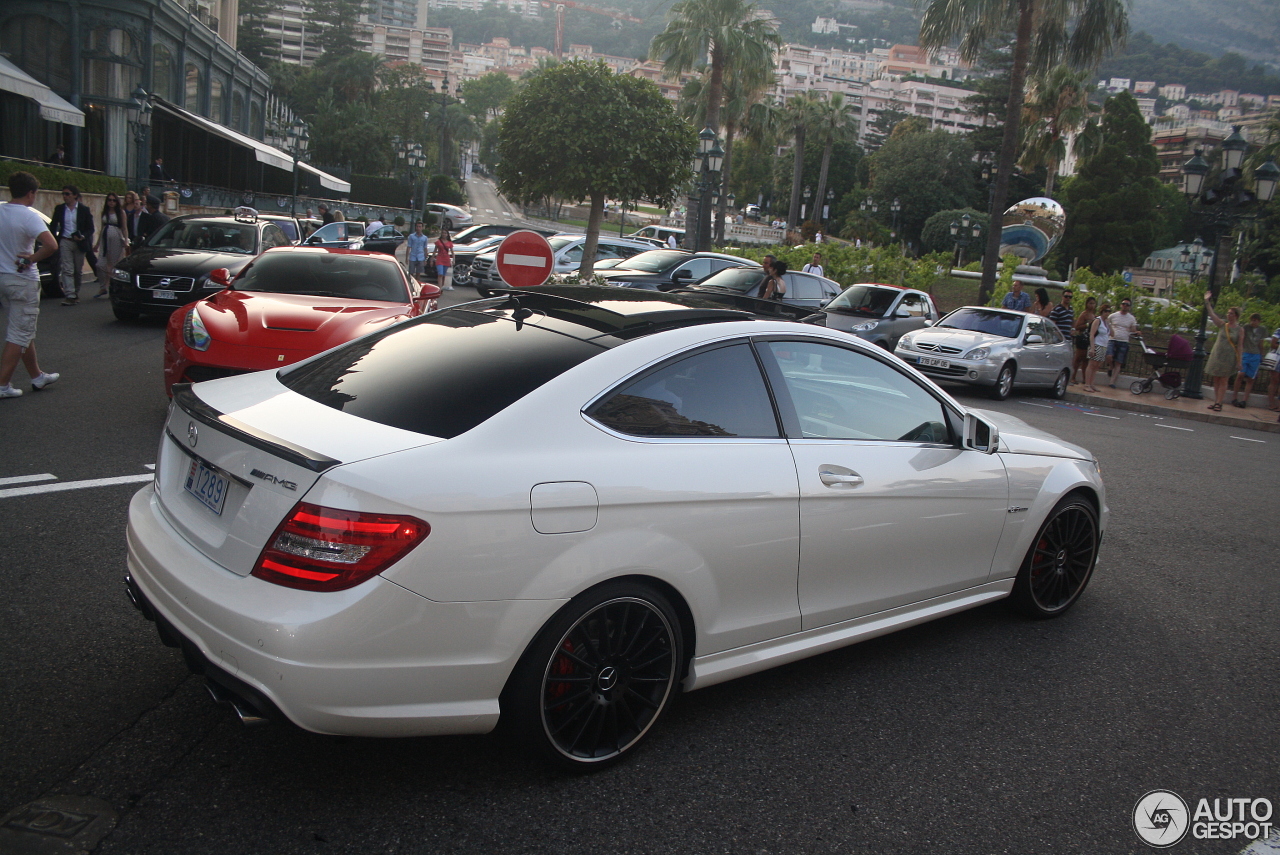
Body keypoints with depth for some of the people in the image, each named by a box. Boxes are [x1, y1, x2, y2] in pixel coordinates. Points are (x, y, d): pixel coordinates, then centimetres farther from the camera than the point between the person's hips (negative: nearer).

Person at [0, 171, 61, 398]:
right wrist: (32, 258, -17)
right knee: (19, 335, 0)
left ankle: (38, 376, 28)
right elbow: (51, 245, -32)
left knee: (23, 332, 18)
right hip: (22, 280, -7)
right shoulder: (29, 216, -18)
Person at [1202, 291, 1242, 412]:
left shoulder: (1240, 330, -1)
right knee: (1216, 379, 5)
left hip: (1229, 357, -3)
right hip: (1216, 355, 3)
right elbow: (1212, 314, -3)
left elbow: (1239, 346, -3)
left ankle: (1219, 403, -2)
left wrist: (1239, 362, -7)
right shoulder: (1222, 325, 5)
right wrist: (1207, 301, -9)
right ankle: (1215, 401, 10)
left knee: (1223, 380, -2)